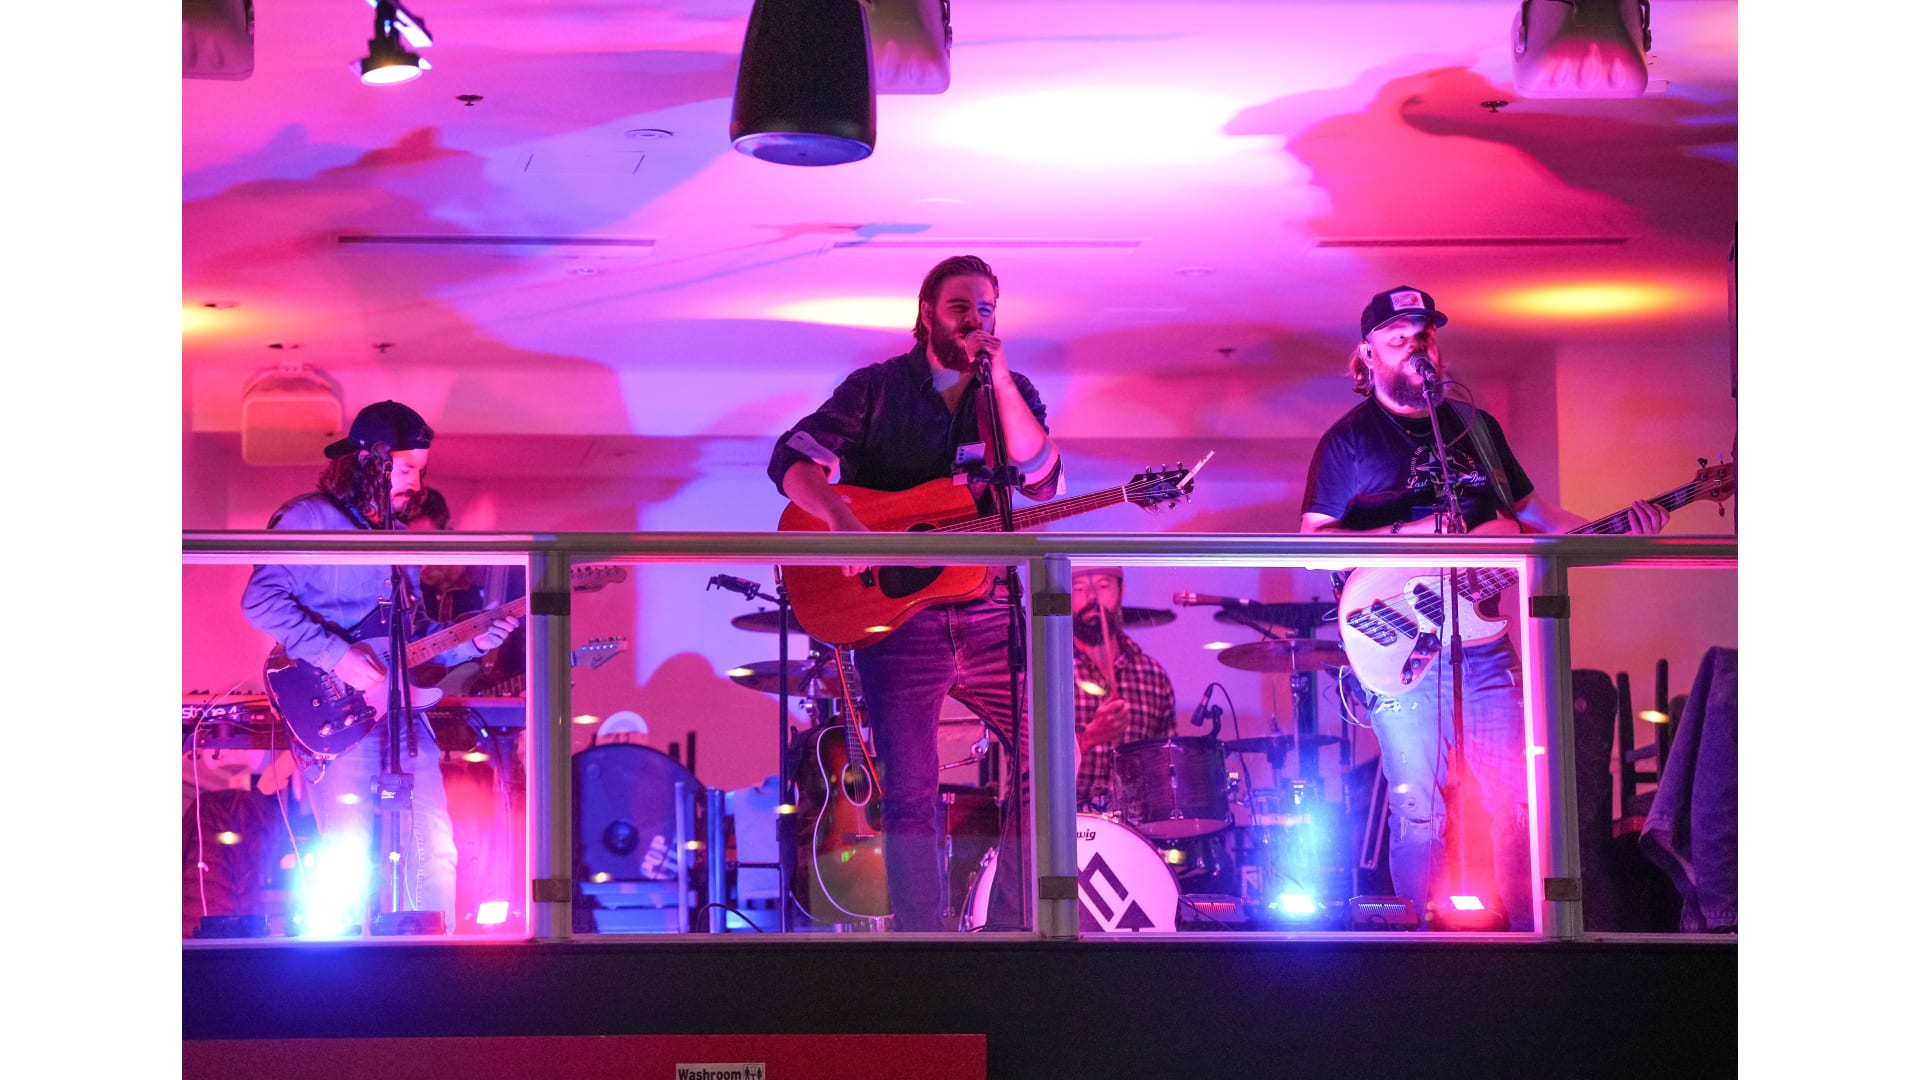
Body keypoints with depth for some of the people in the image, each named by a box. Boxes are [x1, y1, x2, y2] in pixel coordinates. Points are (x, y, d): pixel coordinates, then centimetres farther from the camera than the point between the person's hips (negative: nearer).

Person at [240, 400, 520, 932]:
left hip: (402, 706, 7)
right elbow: (261, 598, -14)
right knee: (350, 857, -12)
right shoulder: (309, 518, -2)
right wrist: (338, 656, -20)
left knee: (434, 852, 3)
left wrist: (471, 639, 8)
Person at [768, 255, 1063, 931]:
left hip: (990, 609, 3)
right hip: (897, 616, -3)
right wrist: (839, 518, -24)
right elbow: (793, 458, -6)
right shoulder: (877, 388, 4)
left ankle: (1011, 930, 8)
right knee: (909, 791, -8)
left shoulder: (1013, 393, 11)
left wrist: (999, 382, -12)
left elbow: (1044, 480, -5)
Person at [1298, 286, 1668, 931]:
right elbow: (1312, 541, -4)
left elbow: (1529, 512, 20)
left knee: (1518, 798, -2)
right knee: (1419, 810, -2)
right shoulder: (1348, 440, 2)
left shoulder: (1476, 426, 16)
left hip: (1482, 642, 4)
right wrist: (1406, 535, -17)